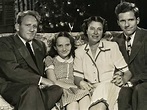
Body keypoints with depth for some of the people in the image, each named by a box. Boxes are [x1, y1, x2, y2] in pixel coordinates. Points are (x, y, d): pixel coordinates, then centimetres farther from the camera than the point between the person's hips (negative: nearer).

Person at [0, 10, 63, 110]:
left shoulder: (40, 45, 23)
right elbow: (11, 71, -14)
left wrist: (43, 83, -3)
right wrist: (40, 79, -15)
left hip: (37, 87, 6)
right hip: (11, 86, -6)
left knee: (60, 90, -23)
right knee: (31, 90, -38)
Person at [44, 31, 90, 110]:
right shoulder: (50, 59, 14)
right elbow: (53, 82, 1)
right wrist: (73, 86, -10)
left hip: (75, 91, 3)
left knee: (85, 97, -35)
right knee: (73, 103, -39)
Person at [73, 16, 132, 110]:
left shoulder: (112, 46, 7)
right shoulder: (79, 52, 16)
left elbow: (127, 72, 6)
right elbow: (77, 77, 13)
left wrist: (122, 79, -17)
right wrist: (81, 83, -10)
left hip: (111, 88, -1)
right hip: (91, 90, 1)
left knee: (103, 87, -37)